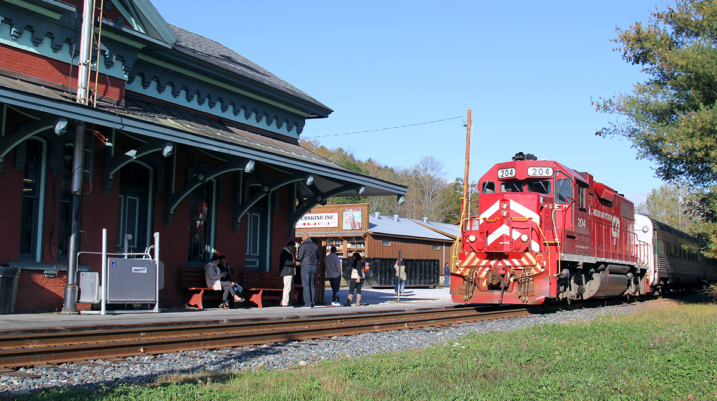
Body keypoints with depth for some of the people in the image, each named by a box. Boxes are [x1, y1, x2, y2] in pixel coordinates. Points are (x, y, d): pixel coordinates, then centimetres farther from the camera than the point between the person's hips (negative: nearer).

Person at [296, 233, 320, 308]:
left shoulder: (303, 245, -5)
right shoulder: (315, 245, 13)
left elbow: (300, 257, -8)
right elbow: (318, 257, 19)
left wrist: (297, 257, 13)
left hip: (305, 266, -5)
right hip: (314, 266, 5)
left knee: (306, 285, -5)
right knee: (312, 285, 10)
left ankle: (307, 303, -10)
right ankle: (312, 303, 8)